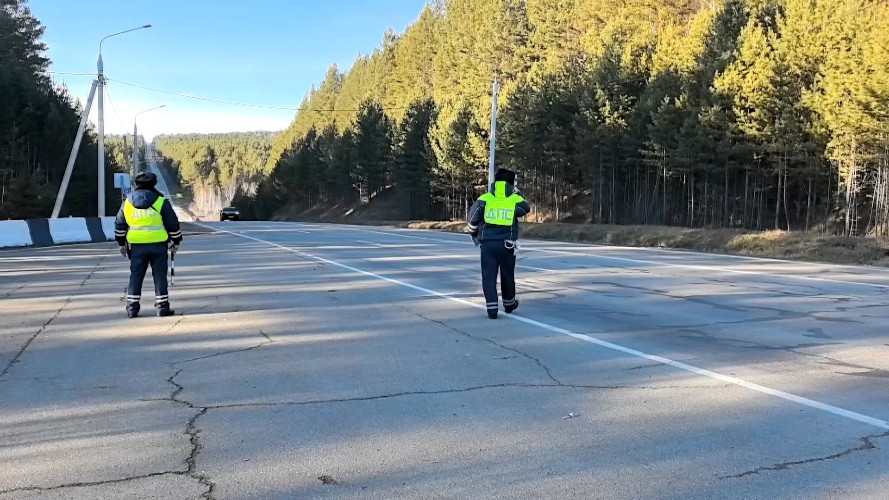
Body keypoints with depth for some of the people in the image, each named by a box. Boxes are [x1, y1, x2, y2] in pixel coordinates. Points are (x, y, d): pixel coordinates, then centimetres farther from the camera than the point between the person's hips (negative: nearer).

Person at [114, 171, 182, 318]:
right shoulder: (161, 202, -3)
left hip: (137, 246, 2)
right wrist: (176, 241, 10)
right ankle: (162, 306, 4)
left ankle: (132, 307, 10)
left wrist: (122, 243, 25)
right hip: (158, 245, -2)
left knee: (136, 276, 10)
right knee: (159, 275, 4)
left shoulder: (128, 203, 7)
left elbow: (120, 225, 14)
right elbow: (172, 223, -2)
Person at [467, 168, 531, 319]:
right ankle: (509, 304, 35)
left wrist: (474, 234, 15)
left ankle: (492, 309, 0)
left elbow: (473, 219, -2)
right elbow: (526, 209, 21)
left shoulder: (484, 199, 0)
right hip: (506, 244, 0)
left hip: (487, 243, 0)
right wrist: (517, 194, 32)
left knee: (488, 276, 4)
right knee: (507, 275, 17)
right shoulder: (515, 200, 1)